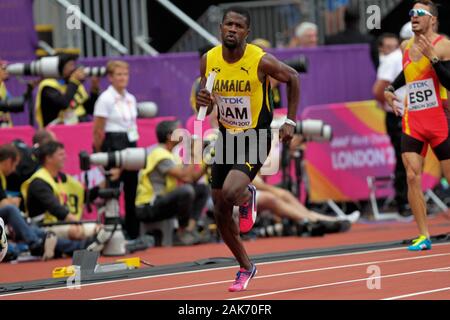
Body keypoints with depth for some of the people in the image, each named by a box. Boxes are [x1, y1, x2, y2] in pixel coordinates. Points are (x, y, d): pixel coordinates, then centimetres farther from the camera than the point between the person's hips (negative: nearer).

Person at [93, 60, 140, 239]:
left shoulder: (130, 99, 13)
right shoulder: (106, 99, -7)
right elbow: (98, 131, -6)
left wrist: (134, 146, 14)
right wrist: (99, 155, -3)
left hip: (131, 145, 7)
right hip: (113, 145, -7)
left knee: (133, 189, 6)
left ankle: (133, 232, 13)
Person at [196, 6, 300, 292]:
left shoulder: (261, 61, -18)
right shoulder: (209, 61, -5)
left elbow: (293, 78, 0)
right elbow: (204, 111, 5)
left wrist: (290, 122, -2)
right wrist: (203, 102, -19)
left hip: (255, 139, -5)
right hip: (227, 138, 5)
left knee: (230, 192, -29)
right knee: (221, 214, 7)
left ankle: (248, 196, 9)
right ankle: (246, 267, 28)